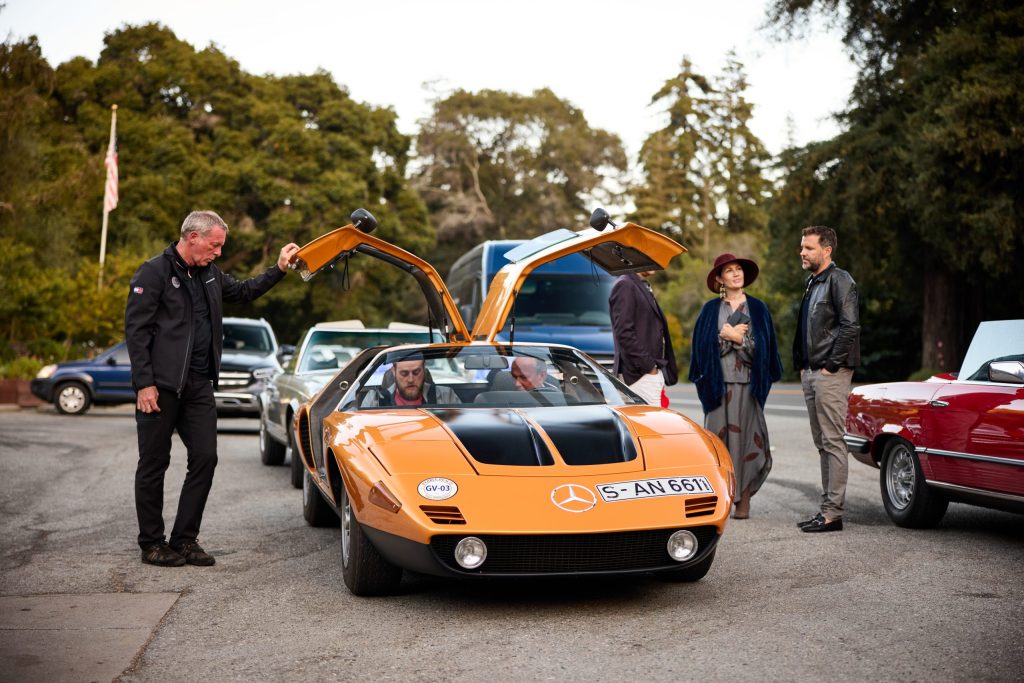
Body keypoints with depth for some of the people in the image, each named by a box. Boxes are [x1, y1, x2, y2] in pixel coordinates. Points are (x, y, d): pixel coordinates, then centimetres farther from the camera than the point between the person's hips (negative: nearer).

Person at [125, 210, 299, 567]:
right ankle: (151, 544, 13)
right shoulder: (154, 272, -8)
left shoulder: (210, 275, 15)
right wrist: (144, 384, -17)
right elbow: (136, 330, -11)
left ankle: (185, 540, 12)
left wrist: (279, 269, 19)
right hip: (160, 387, -7)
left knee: (205, 459, 3)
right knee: (154, 464, 3)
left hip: (199, 386, 7)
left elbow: (244, 291, 31)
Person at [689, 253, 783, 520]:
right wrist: (727, 335, -10)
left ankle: (744, 498, 0)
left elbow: (761, 347, 1)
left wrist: (732, 335, -7)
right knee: (720, 436, -3)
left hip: (747, 383, 0)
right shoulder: (711, 309, 10)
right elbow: (703, 344, 2)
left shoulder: (757, 308, 8)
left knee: (745, 436, -4)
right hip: (718, 382, 1)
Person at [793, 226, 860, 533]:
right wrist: (803, 366, 15)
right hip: (811, 374, 10)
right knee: (822, 444, 12)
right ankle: (827, 508, 19)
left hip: (830, 375, -10)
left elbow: (850, 326, -18)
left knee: (833, 442, -7)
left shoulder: (839, 280, -9)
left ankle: (833, 513, -4)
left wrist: (831, 365, -17)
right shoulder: (812, 283, 19)